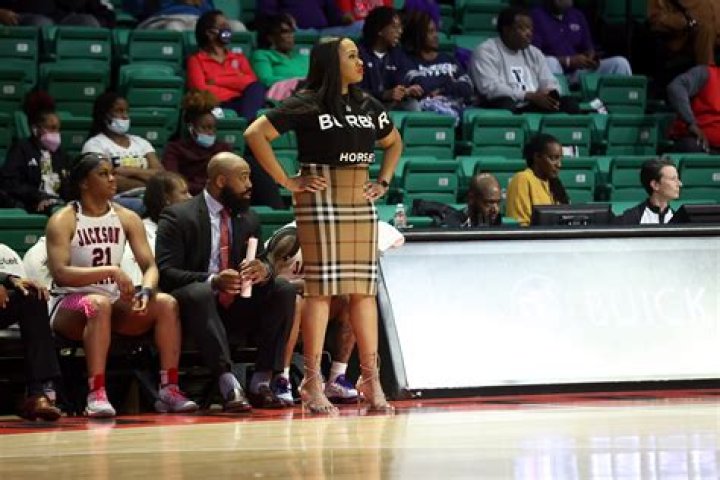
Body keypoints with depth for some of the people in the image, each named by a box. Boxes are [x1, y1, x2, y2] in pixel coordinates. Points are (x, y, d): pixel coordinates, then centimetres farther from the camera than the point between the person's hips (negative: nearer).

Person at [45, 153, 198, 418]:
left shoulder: (127, 218, 6)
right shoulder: (63, 220, -9)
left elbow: (150, 265, 0)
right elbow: (60, 274, -21)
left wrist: (146, 291, -23)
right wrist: (111, 271, -28)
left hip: (115, 302, 5)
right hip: (70, 304, -5)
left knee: (167, 303, -18)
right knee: (100, 303, -39)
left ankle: (169, 390, -21)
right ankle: (96, 395, -44)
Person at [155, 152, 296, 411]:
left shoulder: (248, 219, 13)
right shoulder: (177, 217, -6)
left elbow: (263, 262, 12)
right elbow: (166, 273, -15)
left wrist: (263, 271, -16)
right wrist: (212, 281, -31)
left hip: (237, 308, 6)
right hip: (193, 304, -6)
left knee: (284, 290, -16)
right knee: (199, 292, -38)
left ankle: (261, 383, -21)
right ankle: (229, 386, -44)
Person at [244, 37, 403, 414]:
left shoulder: (367, 106, 14)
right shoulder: (307, 105, -5)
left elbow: (394, 142, 31)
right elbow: (255, 134, -12)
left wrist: (384, 181, 16)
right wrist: (286, 181, -11)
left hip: (362, 204, 6)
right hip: (321, 203, -6)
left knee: (364, 289, 4)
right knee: (322, 289, -7)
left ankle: (370, 378, 9)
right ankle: (312, 380, -4)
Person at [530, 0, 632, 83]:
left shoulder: (578, 16, 14)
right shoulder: (536, 16, -6)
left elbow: (588, 48, 20)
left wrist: (591, 56, -7)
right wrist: (568, 61, -20)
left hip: (577, 72, 6)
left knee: (620, 63, -9)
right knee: (550, 63, -40)